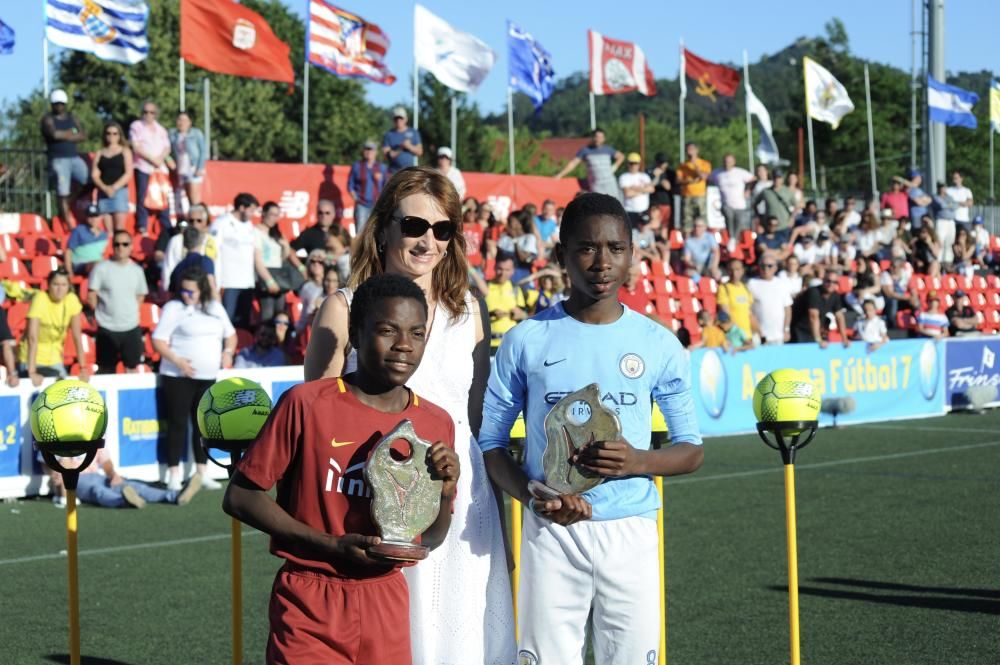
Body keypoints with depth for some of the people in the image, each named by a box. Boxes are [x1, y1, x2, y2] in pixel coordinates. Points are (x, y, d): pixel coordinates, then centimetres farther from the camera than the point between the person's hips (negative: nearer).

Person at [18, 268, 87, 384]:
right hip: (32, 359, -4)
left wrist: (83, 367, -9)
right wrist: (32, 372, -33)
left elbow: (77, 336, -5)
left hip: (54, 360, 4)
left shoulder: (72, 300, -10)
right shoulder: (40, 299, -22)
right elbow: (32, 337, -27)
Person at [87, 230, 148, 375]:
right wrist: (102, 313, 0)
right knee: (106, 371, 4)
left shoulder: (136, 270, 4)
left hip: (132, 328, 3)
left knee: (131, 368, 10)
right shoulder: (101, 268, -7)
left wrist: (131, 313, 5)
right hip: (107, 328, -3)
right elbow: (91, 296, -4)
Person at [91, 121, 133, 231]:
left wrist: (115, 187, -12)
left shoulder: (125, 151, 10)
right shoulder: (100, 153, 16)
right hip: (103, 192, 3)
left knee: (119, 230, -10)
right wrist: (105, 188, -12)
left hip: (120, 191, -3)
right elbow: (94, 174, 6)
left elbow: (128, 173, 0)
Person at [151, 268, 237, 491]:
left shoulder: (215, 308, 11)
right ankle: (174, 475, 2)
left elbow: (230, 334, 22)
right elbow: (158, 340, -8)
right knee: (178, 424, -3)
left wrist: (228, 351, 3)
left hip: (208, 377, 5)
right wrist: (176, 360, -20)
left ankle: (202, 474, 18)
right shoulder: (174, 308, -4)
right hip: (178, 377, -5)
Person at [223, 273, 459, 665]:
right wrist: (331, 545, -17)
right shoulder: (306, 404, -10)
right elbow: (240, 497, -8)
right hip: (310, 605, -4)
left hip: (387, 603, 4)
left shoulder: (436, 424, 3)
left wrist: (445, 493, -10)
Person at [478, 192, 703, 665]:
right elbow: (490, 441, 3)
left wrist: (636, 461, -12)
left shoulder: (659, 345, 4)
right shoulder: (527, 341, 0)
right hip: (551, 535, -1)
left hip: (632, 533, 1)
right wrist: (533, 497, -15)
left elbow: (691, 451, 9)